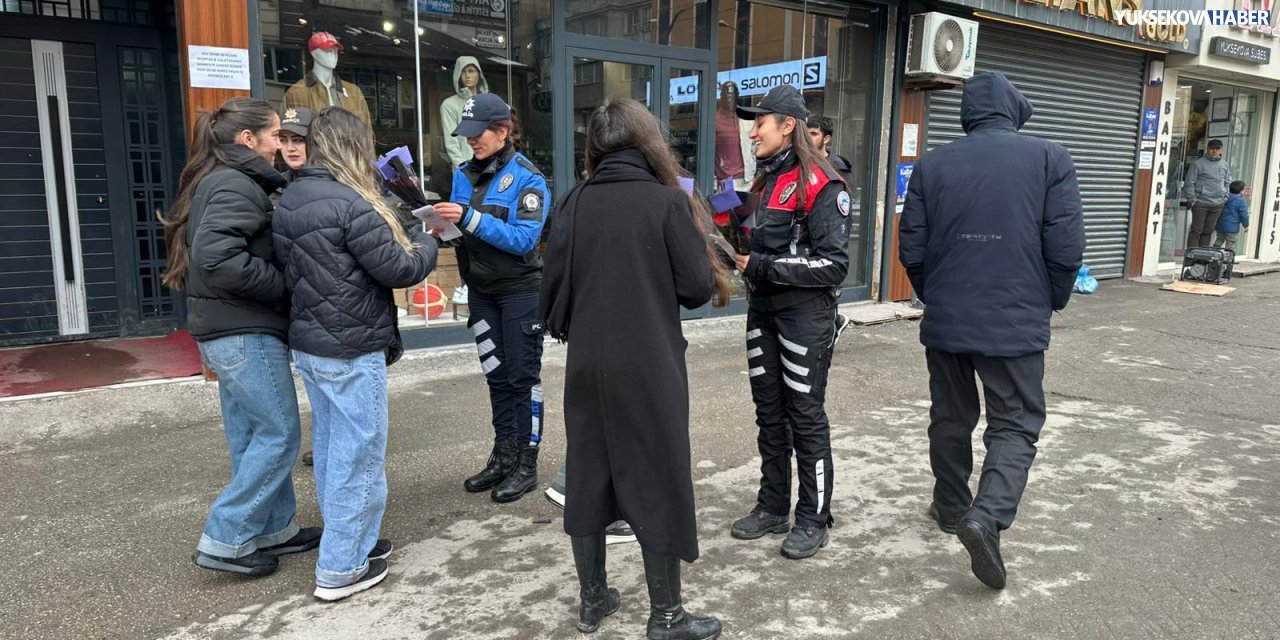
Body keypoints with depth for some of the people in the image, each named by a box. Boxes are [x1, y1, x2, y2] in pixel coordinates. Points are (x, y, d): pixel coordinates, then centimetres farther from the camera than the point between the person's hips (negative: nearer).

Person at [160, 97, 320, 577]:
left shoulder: (216, 182, 16)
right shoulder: (236, 186, -15)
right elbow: (217, 257, -28)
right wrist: (285, 285, -19)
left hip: (229, 330, 10)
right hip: (245, 331, -10)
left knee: (253, 435, 14)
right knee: (279, 434, -2)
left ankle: (274, 528, 25)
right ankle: (224, 541, 5)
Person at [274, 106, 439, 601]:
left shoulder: (290, 200, 8)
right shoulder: (350, 204, -19)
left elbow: (289, 269, 12)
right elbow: (398, 269, -16)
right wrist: (426, 242, 2)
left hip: (308, 342, 9)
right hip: (351, 349, -9)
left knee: (331, 446, 17)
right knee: (357, 454, 1)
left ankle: (350, 540, 31)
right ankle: (340, 569, 9)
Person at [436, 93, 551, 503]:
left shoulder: (526, 177, -12)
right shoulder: (464, 174, 6)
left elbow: (524, 238, -22)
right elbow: (464, 232, 9)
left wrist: (470, 218, -27)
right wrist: (445, 227, -13)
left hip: (519, 289, -6)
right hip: (480, 290, 6)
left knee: (522, 376, 2)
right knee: (496, 375, 13)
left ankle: (527, 464, 11)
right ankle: (504, 455, 24)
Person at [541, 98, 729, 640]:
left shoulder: (574, 203, 1)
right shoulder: (668, 201, -8)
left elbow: (553, 287, 3)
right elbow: (698, 288, -6)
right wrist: (696, 231, 10)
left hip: (587, 366, 4)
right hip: (650, 368, -4)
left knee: (588, 479, 15)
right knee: (657, 483, 6)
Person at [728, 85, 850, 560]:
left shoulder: (819, 185, -13)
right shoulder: (766, 179, 13)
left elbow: (833, 264, -18)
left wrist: (764, 268, -19)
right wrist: (739, 253, 5)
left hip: (805, 315, -8)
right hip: (763, 312, 8)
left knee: (806, 417, 2)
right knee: (769, 413, 13)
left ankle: (814, 518, 16)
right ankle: (773, 507, 26)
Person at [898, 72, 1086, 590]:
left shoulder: (932, 165, 1)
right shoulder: (1050, 158, -4)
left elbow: (911, 248, 3)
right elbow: (1066, 247, -7)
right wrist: (1049, 302, 11)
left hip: (945, 319, 3)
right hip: (1016, 322, -2)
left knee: (950, 418, 18)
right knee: (1015, 424, 7)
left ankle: (951, 507, 32)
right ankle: (987, 515, -12)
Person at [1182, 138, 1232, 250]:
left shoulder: (1225, 166, 13)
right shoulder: (1198, 164, -4)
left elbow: (1227, 183, 23)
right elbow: (1189, 183, -6)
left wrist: (1225, 198, 12)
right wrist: (1192, 200, -11)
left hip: (1217, 204, 5)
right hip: (1200, 203, -5)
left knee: (1208, 231, 9)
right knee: (1196, 230, -3)